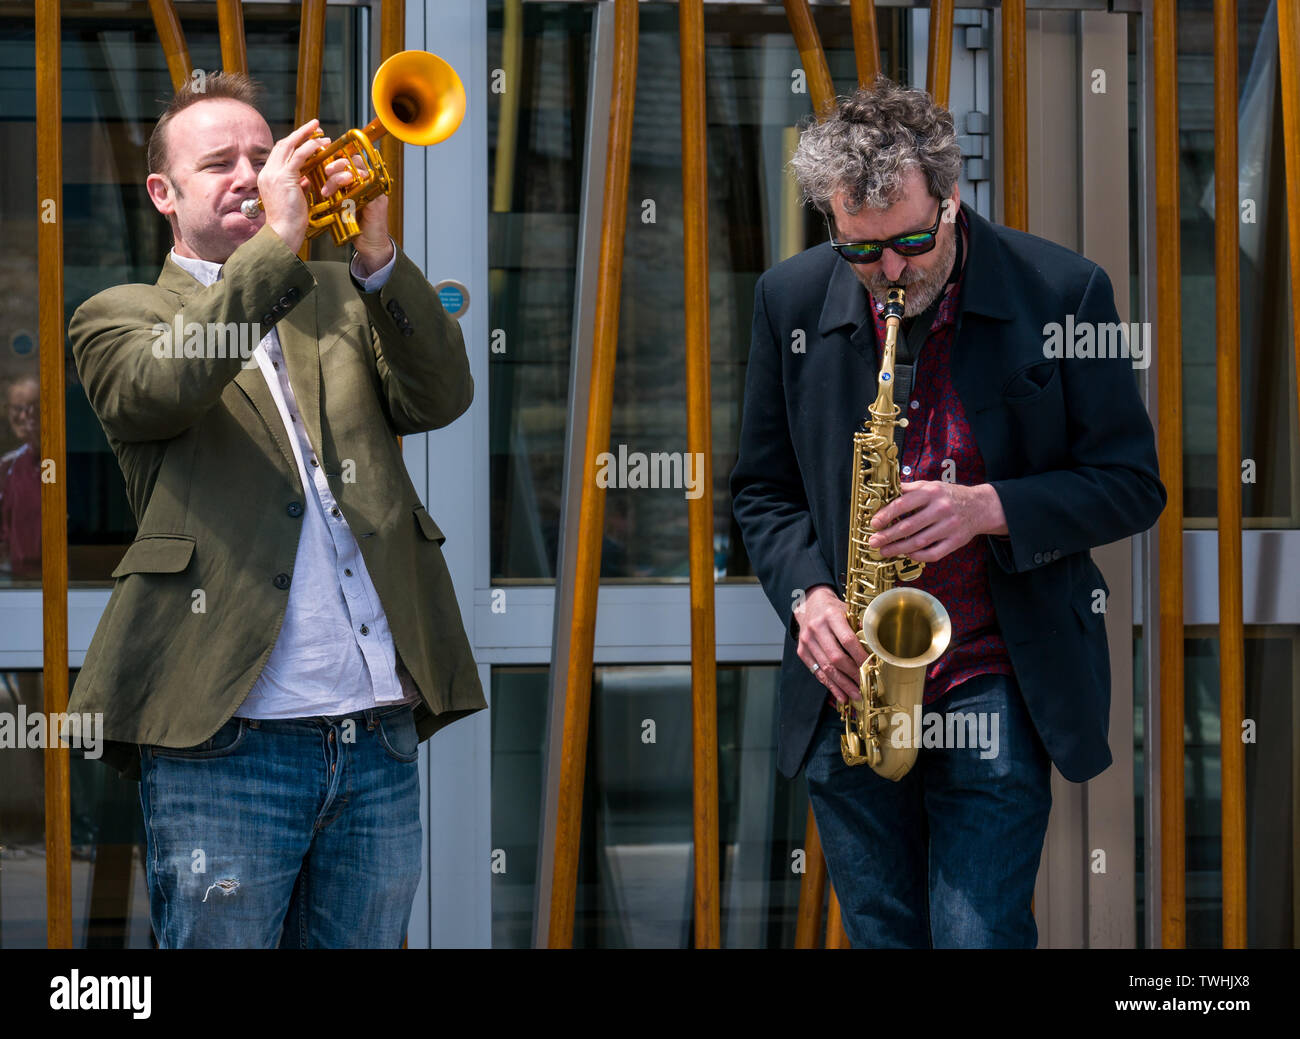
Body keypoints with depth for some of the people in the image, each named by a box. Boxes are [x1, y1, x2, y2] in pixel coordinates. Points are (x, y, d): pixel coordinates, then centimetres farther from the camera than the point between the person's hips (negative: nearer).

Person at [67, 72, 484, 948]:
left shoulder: (340, 300, 20)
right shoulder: (121, 316, 9)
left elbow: (441, 397, 2)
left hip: (379, 735, 4)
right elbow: (161, 384, -15)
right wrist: (276, 241, -15)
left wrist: (377, 256, -11)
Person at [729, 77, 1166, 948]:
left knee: (978, 936, -9)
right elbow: (763, 488, 12)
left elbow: (1132, 483, -3)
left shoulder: (1063, 291, -7)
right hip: (849, 685, 3)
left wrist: (986, 508, -19)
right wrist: (806, 594, -7)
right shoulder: (791, 302, 2)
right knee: (882, 934, 12)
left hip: (999, 688, -3)